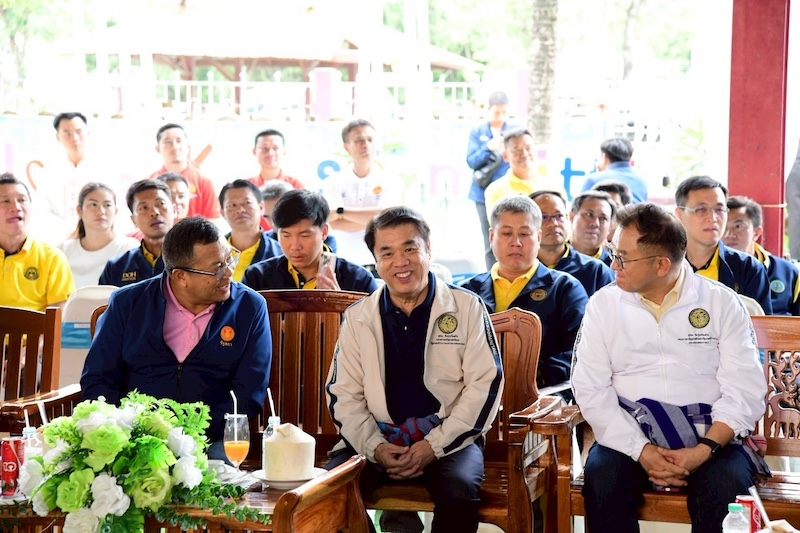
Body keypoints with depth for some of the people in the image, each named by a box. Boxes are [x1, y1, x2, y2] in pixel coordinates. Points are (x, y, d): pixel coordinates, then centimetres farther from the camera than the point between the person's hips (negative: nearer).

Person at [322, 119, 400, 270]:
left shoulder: (390, 181, 4)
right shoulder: (335, 182, 6)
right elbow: (335, 224, -8)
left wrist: (341, 211, -9)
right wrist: (371, 218, -11)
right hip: (347, 264, 0)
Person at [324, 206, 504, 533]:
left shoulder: (467, 307, 2)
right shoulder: (358, 317, 9)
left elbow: (485, 383, -3)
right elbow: (343, 393, 7)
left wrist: (434, 445, -12)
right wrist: (375, 447, -10)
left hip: (448, 440, -2)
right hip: (376, 440, 2)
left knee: (458, 491, -33)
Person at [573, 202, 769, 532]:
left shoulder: (722, 303, 1)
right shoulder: (604, 303, 4)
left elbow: (744, 391, -5)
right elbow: (590, 388, -3)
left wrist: (703, 451, -19)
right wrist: (642, 450, -16)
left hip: (707, 435, -1)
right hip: (629, 435, 1)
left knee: (726, 486, -31)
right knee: (601, 478, -30)